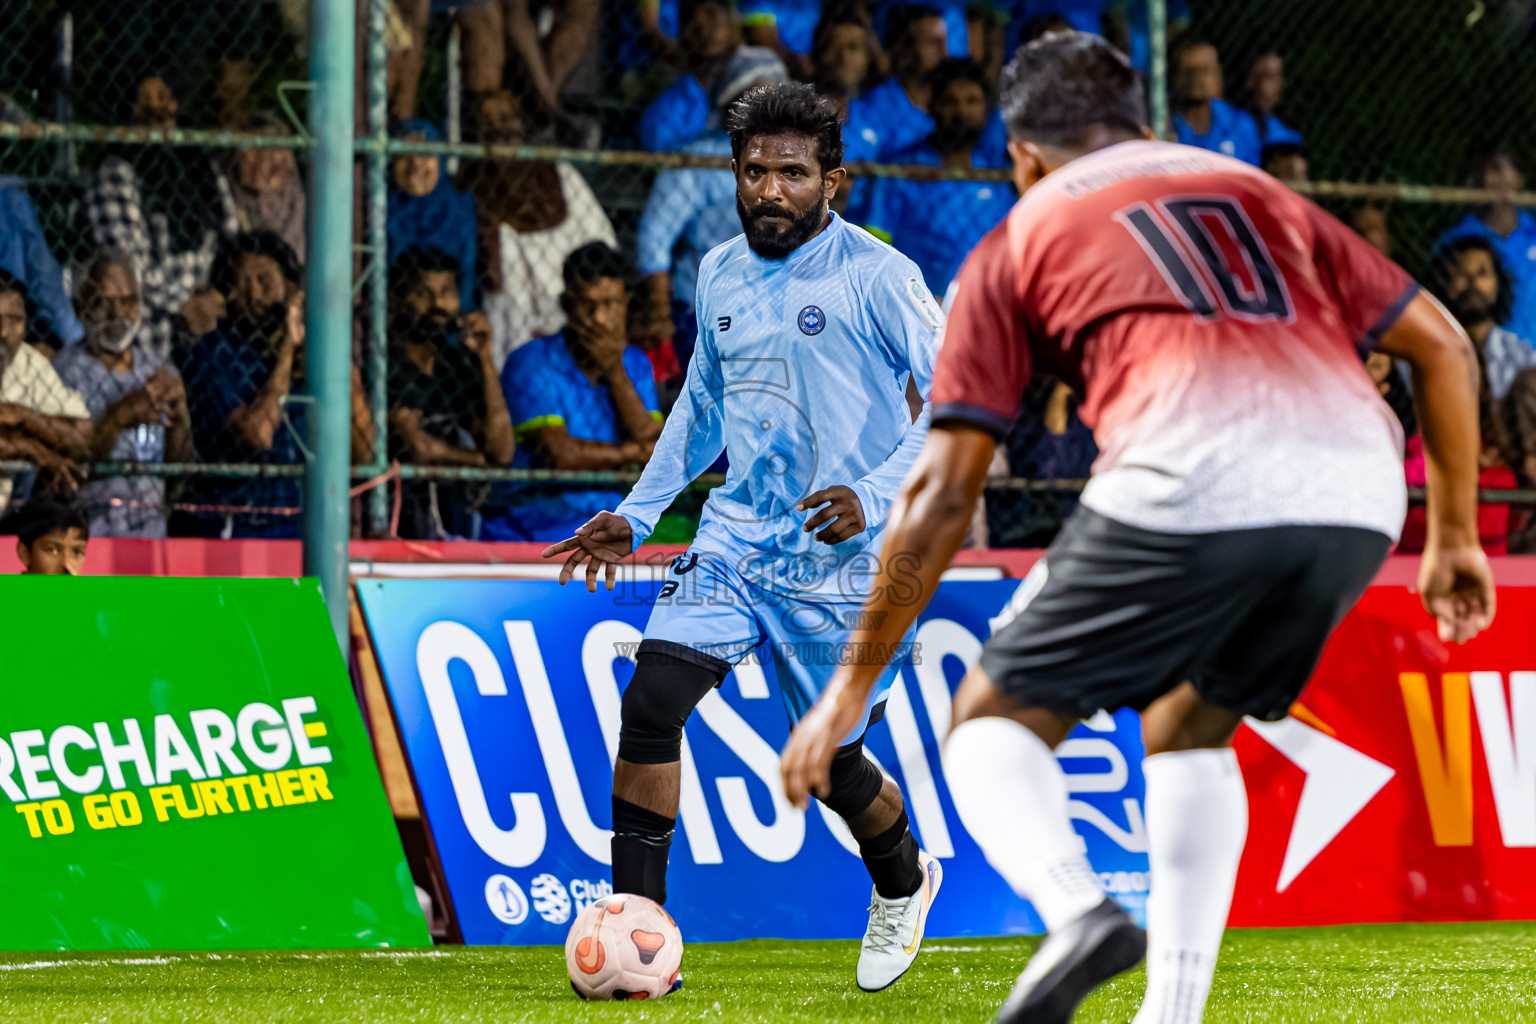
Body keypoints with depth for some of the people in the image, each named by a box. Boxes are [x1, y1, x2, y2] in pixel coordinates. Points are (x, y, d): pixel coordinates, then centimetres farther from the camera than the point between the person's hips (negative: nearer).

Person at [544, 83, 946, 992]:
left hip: (841, 560, -4)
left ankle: (904, 883, 42)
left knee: (833, 762, 8)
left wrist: (876, 497, -25)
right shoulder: (720, 274, 7)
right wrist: (637, 515, 17)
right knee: (652, 702, -17)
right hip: (737, 537, 4)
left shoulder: (877, 277, -12)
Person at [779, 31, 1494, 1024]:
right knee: (1189, 729, 28)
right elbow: (1442, 344, 27)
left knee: (993, 724, 13)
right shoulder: (1259, 193, 32)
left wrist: (852, 685, 22)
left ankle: (1077, 907, -17)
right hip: (1361, 489, 4)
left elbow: (944, 494, 17)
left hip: (1187, 487, -4)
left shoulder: (1018, 241, 22)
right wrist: (1455, 539, 34)